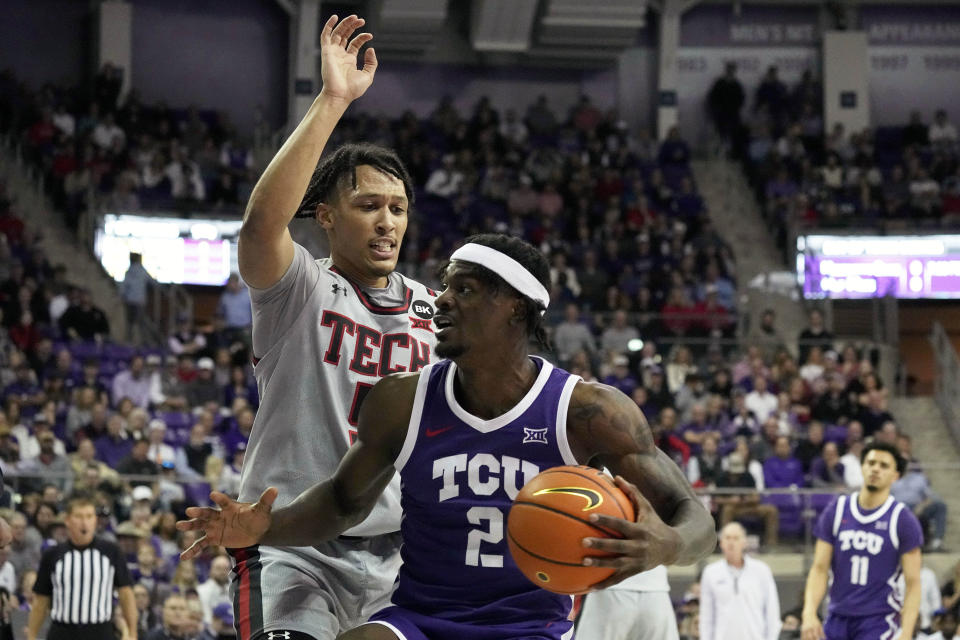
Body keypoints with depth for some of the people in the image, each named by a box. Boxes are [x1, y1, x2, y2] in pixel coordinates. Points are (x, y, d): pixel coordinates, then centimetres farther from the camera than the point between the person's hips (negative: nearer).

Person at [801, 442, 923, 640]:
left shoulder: (902, 520, -5)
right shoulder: (836, 511, 5)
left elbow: (912, 583, -6)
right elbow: (819, 568, 3)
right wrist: (809, 614, -12)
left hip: (879, 621, -4)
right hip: (838, 617, 4)